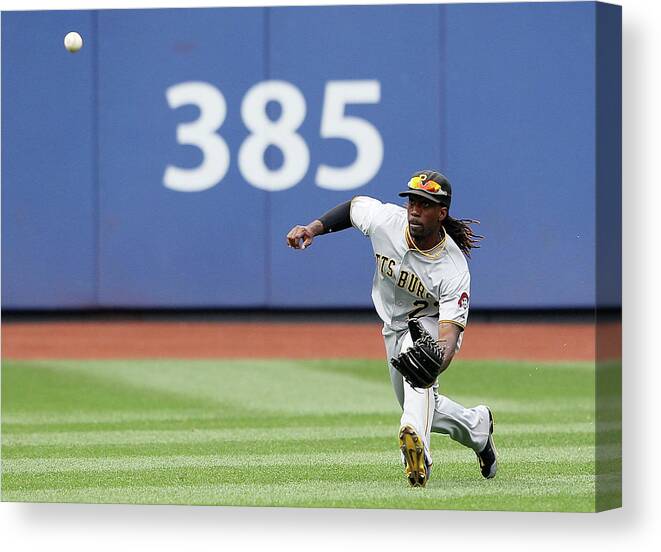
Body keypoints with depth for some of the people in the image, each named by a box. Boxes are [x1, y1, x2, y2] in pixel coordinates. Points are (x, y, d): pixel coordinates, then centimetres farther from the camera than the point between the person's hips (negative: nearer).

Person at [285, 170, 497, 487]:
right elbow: (355, 205, -1)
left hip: (432, 322, -6)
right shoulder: (386, 220, -25)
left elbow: (449, 333, -42)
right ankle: (476, 425, 44)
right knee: (419, 406, 17)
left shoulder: (453, 270, -35)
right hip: (394, 327, 6)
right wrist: (312, 228, -15)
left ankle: (416, 443, -60)